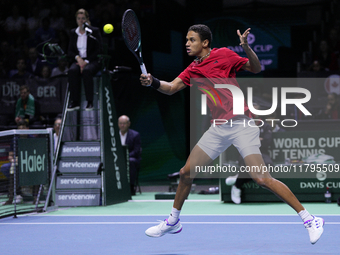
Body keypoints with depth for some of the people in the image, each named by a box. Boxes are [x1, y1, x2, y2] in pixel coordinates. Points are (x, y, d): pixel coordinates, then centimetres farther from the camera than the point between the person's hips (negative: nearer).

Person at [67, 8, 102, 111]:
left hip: (92, 61, -3)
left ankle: (90, 102, -33)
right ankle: (74, 102, -30)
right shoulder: (73, 32, 13)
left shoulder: (94, 31, 1)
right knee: (72, 70, -32)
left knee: (87, 71, -37)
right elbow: (70, 51, 11)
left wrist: (86, 61, -15)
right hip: (78, 60, 3)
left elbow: (98, 51, -4)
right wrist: (78, 57, -11)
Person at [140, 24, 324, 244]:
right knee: (186, 172, 6)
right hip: (218, 129, 7)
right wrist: (153, 82, -15)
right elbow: (171, 88, 5)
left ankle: (309, 219, -11)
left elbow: (256, 68, -2)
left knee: (261, 178, -17)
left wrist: (246, 47, -20)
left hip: (241, 124, -7)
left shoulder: (223, 55, -2)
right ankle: (173, 222, 26)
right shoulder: (192, 70, 14)